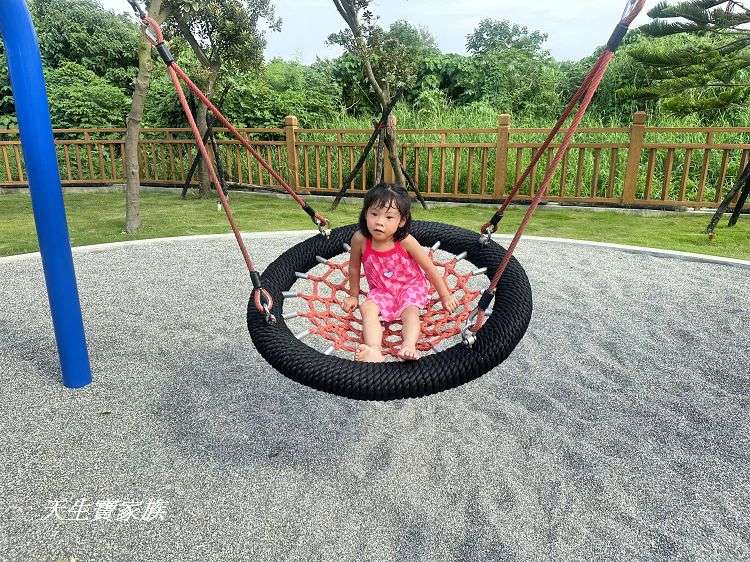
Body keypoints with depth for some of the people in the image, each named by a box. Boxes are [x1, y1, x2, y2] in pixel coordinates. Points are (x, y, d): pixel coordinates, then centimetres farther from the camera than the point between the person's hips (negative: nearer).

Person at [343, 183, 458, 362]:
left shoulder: (405, 241, -25)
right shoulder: (360, 239, -21)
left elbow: (430, 268, -12)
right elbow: (354, 268, -2)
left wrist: (445, 295, -4)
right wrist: (354, 295, 9)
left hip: (410, 286, -1)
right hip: (381, 290, 1)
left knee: (410, 311, -28)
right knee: (367, 308, -25)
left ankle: (409, 347, -45)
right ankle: (374, 351, -43)